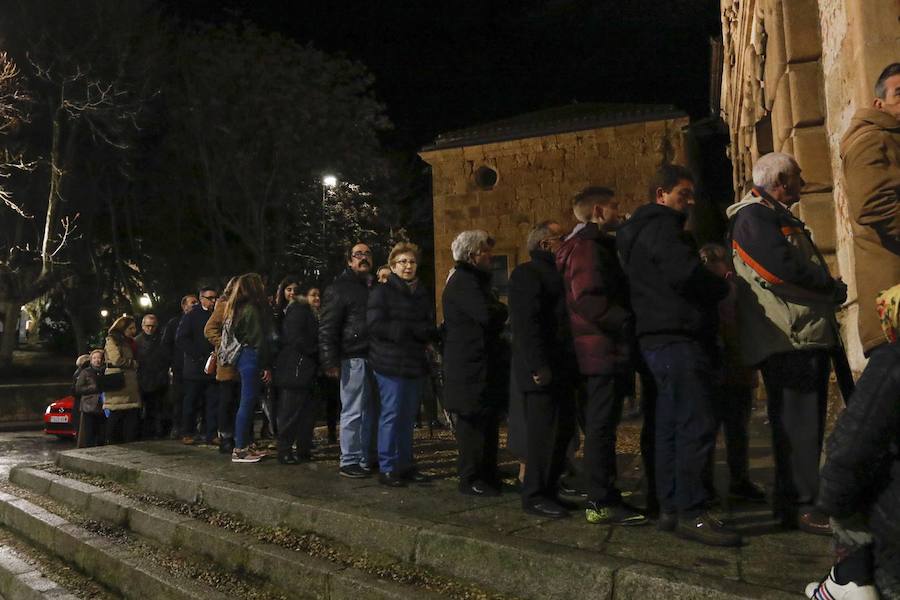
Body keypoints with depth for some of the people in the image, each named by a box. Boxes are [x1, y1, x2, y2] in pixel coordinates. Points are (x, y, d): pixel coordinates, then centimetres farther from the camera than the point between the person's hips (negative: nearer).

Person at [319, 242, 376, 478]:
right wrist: (330, 361, -14)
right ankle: (349, 461, 6)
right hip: (353, 359, -6)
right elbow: (327, 328, -7)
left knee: (368, 412, 9)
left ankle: (364, 459, 17)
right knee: (353, 412, -2)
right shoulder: (340, 288, 0)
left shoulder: (376, 286, 19)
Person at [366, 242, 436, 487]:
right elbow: (376, 326, -14)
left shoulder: (422, 294, 14)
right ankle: (386, 468, 6)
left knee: (408, 416, 11)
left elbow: (431, 330, 6)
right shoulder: (382, 292, -2)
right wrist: (412, 330, -11)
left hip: (415, 364, 6)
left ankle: (405, 464, 20)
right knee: (391, 415, -3)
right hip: (390, 364, -5)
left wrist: (402, 330, -12)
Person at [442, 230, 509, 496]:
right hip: (471, 366, -10)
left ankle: (487, 475, 22)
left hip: (483, 364, 10)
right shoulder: (463, 281, -15)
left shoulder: (473, 279, 19)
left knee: (488, 422, 14)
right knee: (473, 422, -4)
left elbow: (490, 317, 21)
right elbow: (489, 316, -25)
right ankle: (470, 480, 5)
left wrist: (498, 310, 1)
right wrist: (503, 309, -6)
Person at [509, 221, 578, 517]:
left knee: (563, 429, 13)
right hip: (541, 370, -9)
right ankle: (534, 496, 7)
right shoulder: (527, 274, -9)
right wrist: (538, 367, -23)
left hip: (561, 368, 9)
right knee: (542, 432, -4)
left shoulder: (556, 273, 20)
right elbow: (526, 324, -19)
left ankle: (548, 489, 25)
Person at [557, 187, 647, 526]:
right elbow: (588, 300, -23)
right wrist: (628, 321, -20)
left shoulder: (596, 245, 22)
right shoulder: (588, 247, -11)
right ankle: (601, 503, 0)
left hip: (600, 349, 11)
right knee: (601, 426, -6)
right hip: (603, 349, -11)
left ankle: (604, 496, 25)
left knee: (601, 425, 15)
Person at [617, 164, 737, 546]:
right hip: (678, 338, -11)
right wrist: (721, 287, -4)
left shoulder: (641, 232, 25)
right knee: (695, 427, -10)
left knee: (671, 428, 11)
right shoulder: (661, 227, -8)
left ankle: (670, 509, 17)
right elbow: (685, 274, -22)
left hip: (659, 339, 11)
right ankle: (691, 514, -7)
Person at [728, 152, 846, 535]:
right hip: (786, 339, -11)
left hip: (806, 336, 11)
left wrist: (828, 290, 3)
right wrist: (831, 287, -8)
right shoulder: (754, 216, -9)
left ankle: (795, 500, 25)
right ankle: (799, 506, 0)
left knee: (804, 423, 15)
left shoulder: (779, 217, 24)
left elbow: (804, 266, 22)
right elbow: (782, 268, -22)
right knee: (798, 424, -7)